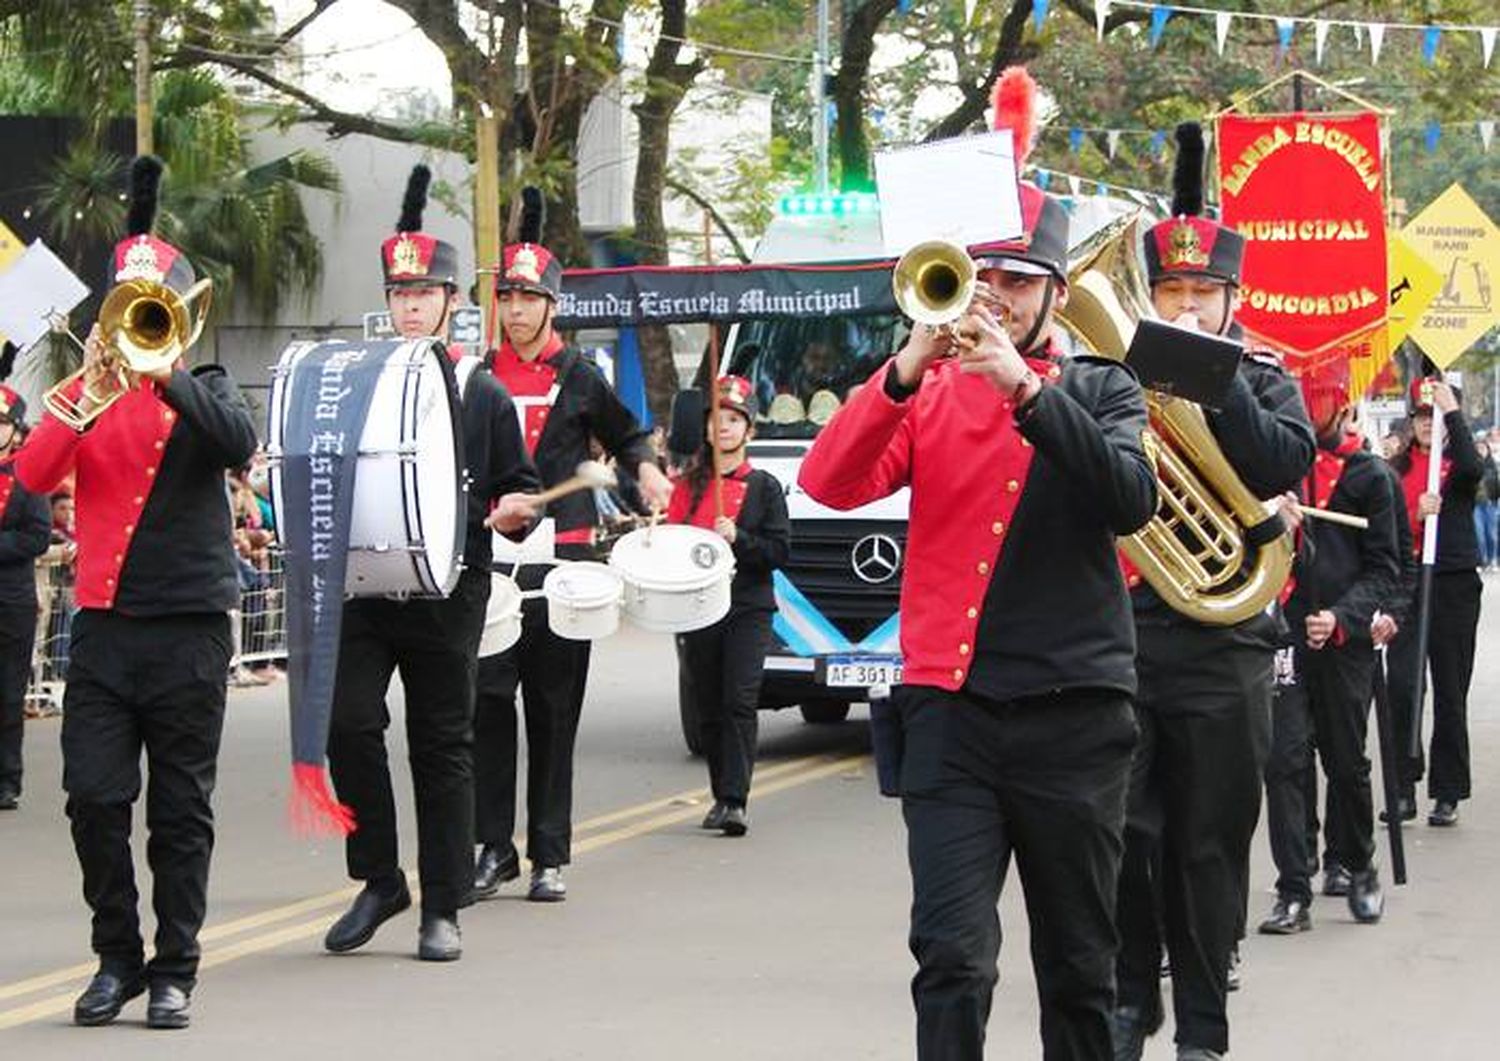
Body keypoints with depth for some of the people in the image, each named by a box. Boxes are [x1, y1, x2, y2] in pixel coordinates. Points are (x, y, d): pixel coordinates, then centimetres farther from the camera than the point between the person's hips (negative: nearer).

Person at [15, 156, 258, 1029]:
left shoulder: (206, 388, 5)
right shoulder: (85, 392, 9)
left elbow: (241, 446, -17)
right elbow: (32, 477, -7)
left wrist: (164, 369, -22)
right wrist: (92, 389, -17)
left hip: (189, 628, -1)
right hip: (103, 624, 2)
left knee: (182, 811, 3)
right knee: (94, 800, -4)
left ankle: (175, 970, 11)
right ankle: (117, 957, 11)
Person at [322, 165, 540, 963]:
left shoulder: (483, 395, 6)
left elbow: (517, 486, 10)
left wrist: (514, 511, -12)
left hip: (448, 593, -1)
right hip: (362, 589, 1)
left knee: (443, 748, 4)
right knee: (349, 724, -12)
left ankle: (442, 909, 12)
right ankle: (378, 880, 5)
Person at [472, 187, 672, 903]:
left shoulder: (580, 380, 6)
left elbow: (626, 434, 21)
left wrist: (645, 468, 0)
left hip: (561, 561, -1)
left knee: (555, 709, 3)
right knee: (488, 702, -3)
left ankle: (549, 857, 9)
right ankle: (494, 848, 6)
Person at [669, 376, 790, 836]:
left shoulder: (764, 487, 5)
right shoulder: (689, 486, 13)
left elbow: (780, 551, 0)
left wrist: (737, 539, -15)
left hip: (748, 611, -3)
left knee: (739, 703, -14)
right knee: (709, 707, 7)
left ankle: (734, 802, -19)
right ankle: (721, 795, 19)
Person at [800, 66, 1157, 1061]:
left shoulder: (1102, 390, 7)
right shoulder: (930, 392, 9)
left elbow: (1131, 498, -13)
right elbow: (831, 483, -6)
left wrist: (1025, 389, -20)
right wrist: (903, 374, -18)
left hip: (1073, 709, 0)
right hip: (948, 708, 0)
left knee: (1079, 964, 10)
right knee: (953, 958, -10)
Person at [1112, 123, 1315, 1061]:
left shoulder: (1264, 383, 7)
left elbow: (1285, 465, -13)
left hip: (1220, 643, -1)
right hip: (1117, 635, 1)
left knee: (1207, 847, 5)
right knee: (1120, 832, -1)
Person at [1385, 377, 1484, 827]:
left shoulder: (1457, 464, 2)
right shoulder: (1397, 469, 9)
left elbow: (1473, 468, -22)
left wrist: (1453, 412, -20)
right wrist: (1416, 515, -16)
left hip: (1453, 586, -2)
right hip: (1407, 586, 2)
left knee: (1450, 691, 3)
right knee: (1401, 685, -9)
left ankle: (1448, 794, 11)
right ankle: (1404, 789, -2)